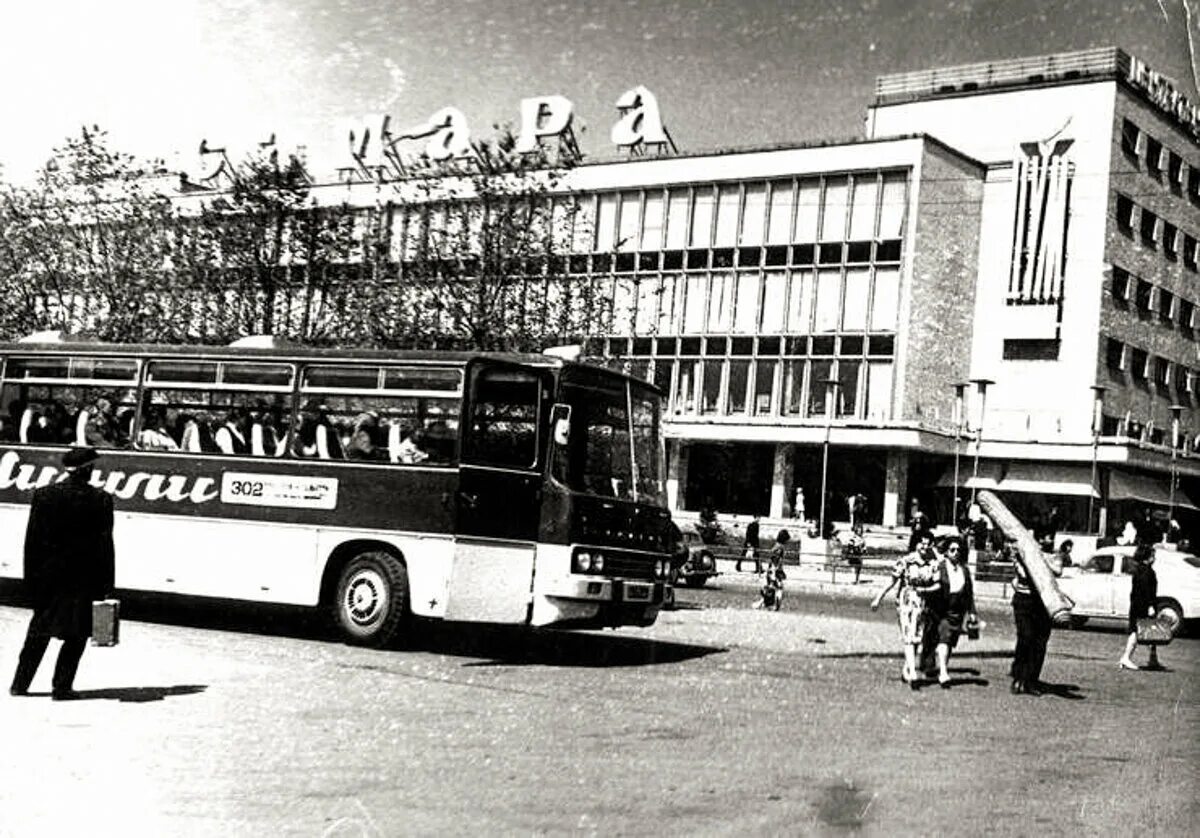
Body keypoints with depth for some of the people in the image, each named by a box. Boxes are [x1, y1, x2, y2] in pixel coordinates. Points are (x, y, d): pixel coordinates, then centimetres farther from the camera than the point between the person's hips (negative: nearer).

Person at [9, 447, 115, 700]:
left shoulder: (43, 495, -2)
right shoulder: (101, 500, -9)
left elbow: (32, 540, 0)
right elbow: (105, 544, -7)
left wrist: (31, 576, 8)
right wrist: (106, 585, -3)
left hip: (48, 575, 3)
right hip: (84, 578, -3)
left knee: (38, 632, 17)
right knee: (76, 634, 7)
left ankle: (20, 683, 20)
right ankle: (61, 686, 4)